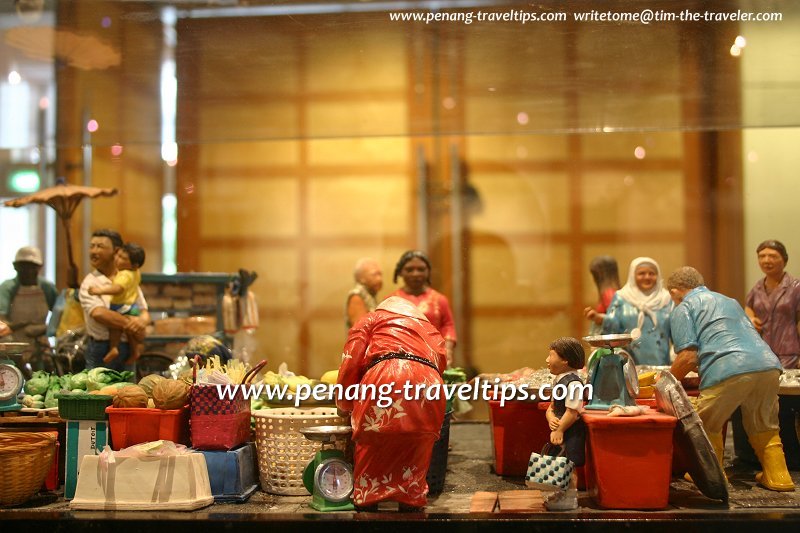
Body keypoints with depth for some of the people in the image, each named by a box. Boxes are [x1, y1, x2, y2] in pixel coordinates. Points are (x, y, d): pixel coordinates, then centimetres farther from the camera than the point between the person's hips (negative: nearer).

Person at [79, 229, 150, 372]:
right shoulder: (90, 282, -4)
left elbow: (144, 313, 8)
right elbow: (98, 313, -19)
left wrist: (141, 321, -15)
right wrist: (129, 324, -17)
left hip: (127, 349, 4)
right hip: (100, 348, -4)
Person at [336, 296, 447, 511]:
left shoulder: (370, 319, 26)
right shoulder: (429, 326, 37)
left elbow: (350, 363, 14)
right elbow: (441, 359, 21)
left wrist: (344, 406, 26)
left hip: (385, 378, -3)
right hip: (428, 382, 3)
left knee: (370, 450, 7)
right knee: (414, 455, 12)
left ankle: (366, 506, 7)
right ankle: (410, 508, 11)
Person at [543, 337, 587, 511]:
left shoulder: (573, 382, -20)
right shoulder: (558, 380, 11)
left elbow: (572, 412, -23)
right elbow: (552, 407, 14)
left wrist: (560, 430, -20)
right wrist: (551, 418, -6)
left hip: (571, 431, -9)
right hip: (559, 430, 9)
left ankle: (570, 498, 6)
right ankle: (562, 494, 30)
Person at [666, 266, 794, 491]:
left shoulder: (683, 309, 11)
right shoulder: (729, 301, 33)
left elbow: (689, 356, -1)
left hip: (728, 371, -7)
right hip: (768, 365, 7)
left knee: (707, 426, 13)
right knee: (764, 427, 25)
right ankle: (777, 477, 27)